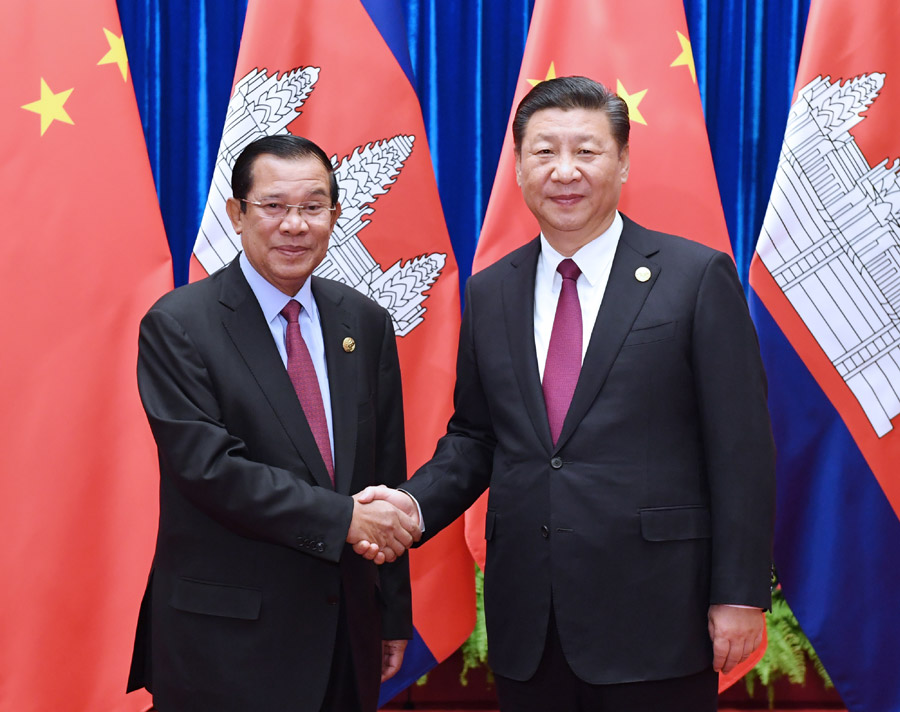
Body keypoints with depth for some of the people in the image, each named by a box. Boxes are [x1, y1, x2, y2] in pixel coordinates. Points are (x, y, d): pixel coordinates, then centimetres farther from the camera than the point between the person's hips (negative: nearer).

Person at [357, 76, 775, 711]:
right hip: (526, 623, 4)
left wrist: (740, 594, -9)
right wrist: (417, 502, -4)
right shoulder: (490, 292, 10)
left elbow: (741, 448, -6)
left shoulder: (699, 277, -4)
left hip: (654, 617, -4)